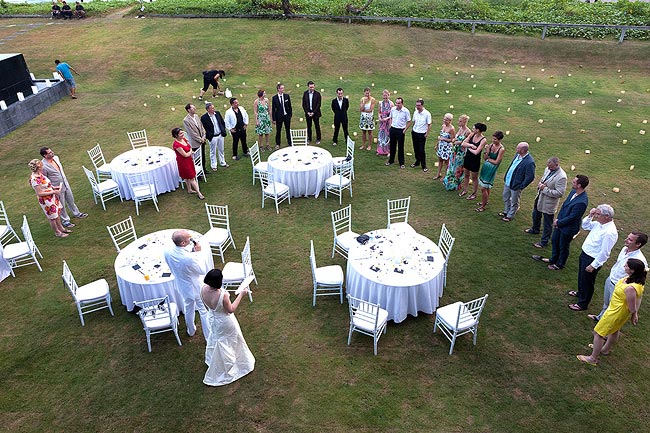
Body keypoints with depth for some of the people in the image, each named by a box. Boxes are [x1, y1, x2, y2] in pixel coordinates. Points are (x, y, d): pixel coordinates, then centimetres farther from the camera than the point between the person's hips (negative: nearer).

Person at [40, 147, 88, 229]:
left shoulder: (56, 157, -5)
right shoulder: (43, 166, -26)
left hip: (65, 184, 7)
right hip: (57, 188, -7)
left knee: (71, 200, 24)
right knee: (61, 206, 11)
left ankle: (76, 213, 45)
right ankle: (65, 221, 28)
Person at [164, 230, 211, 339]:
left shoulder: (167, 252, -20)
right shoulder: (189, 258, -39)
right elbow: (202, 271, -21)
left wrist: (191, 249, -3)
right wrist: (198, 252, -17)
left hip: (183, 286, 6)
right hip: (196, 288, -6)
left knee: (188, 310, 30)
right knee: (204, 311, 16)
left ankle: (191, 331, 53)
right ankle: (209, 336, 32)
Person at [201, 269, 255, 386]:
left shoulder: (204, 289, -22)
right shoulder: (223, 295, -40)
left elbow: (207, 304, -2)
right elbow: (231, 310, -22)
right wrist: (241, 294, -19)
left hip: (212, 319, 6)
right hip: (225, 322, -5)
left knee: (215, 340, 33)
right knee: (228, 344, 22)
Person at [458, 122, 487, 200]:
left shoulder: (483, 140, -21)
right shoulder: (472, 135, -4)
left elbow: (476, 152, -27)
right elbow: (462, 144, -8)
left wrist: (468, 147, -13)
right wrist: (471, 145, -22)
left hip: (475, 160, -6)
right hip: (467, 158, 6)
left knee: (474, 177, 10)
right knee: (466, 175, 20)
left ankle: (474, 194, 28)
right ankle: (464, 190, 39)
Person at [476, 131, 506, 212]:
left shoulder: (502, 149, -17)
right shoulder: (491, 145, 1)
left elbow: (496, 162, -16)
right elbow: (485, 158, 2)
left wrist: (488, 158, -4)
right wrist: (485, 152, -17)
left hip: (492, 169, -6)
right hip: (485, 167, 6)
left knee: (483, 188, -5)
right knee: (487, 186, 19)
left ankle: (483, 205, 10)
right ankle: (486, 200, 37)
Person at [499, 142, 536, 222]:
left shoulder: (529, 162, -29)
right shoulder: (518, 155, -4)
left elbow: (530, 177, -24)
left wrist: (521, 186, -19)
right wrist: (506, 177, 12)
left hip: (516, 185, -8)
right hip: (507, 181, 8)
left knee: (514, 202, 14)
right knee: (505, 197, 26)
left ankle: (510, 216, 33)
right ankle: (506, 211, 47)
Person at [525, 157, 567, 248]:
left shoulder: (561, 177, -29)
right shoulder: (548, 169, -5)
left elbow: (559, 193, -29)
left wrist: (545, 189, -27)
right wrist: (540, 184, -8)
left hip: (548, 203, -8)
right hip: (539, 198, 8)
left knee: (547, 224, 9)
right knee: (536, 215, 31)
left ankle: (544, 241, 25)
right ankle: (535, 229, 58)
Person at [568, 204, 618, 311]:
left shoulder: (610, 232, -30)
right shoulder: (599, 224, -4)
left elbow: (604, 253, -27)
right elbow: (585, 226, 15)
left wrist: (593, 265, -22)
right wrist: (590, 216, -3)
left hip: (593, 259, -9)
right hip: (584, 254, 9)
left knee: (587, 281, 10)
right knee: (581, 277, 30)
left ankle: (582, 304, 29)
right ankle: (580, 293, 55)